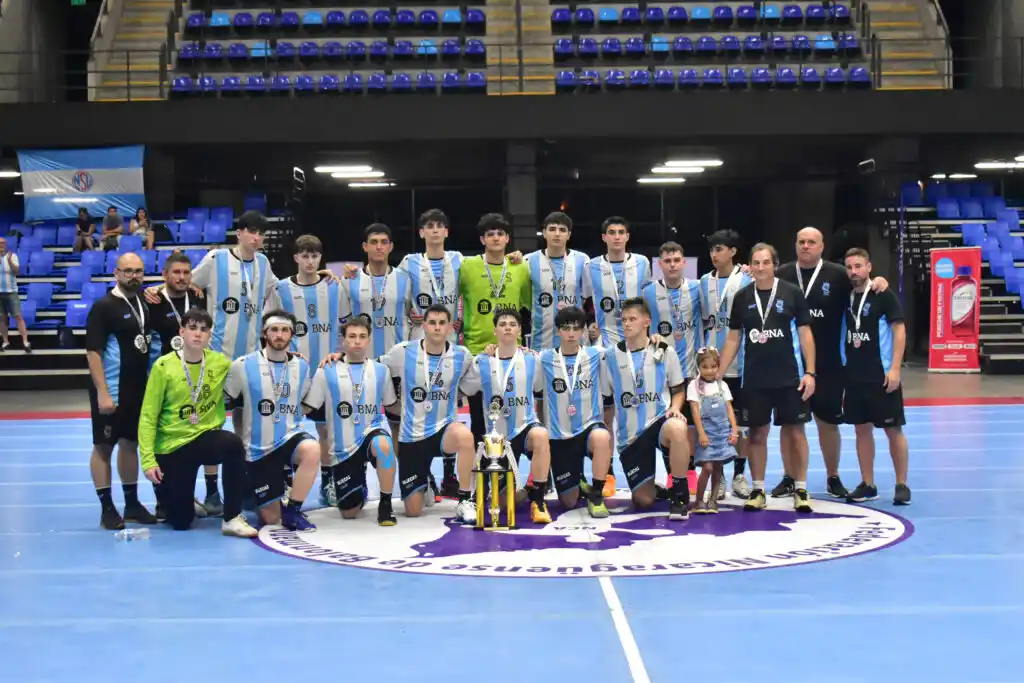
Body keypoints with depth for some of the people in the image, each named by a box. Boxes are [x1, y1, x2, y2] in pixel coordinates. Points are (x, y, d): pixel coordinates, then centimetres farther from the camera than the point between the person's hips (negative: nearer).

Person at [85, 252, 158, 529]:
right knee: (103, 446, 1)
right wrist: (102, 393, -21)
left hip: (139, 389, 7)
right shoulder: (103, 306, -12)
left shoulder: (144, 304, 8)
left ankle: (132, 503, 22)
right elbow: (93, 352, -16)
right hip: (111, 390, -7)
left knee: (130, 443, 14)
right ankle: (107, 508, 6)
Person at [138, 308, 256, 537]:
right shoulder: (163, 366, -12)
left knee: (234, 444, -35)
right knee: (180, 522, 1)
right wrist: (148, 460, -15)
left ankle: (232, 519, -25)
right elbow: (148, 417, -9)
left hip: (205, 437, 2)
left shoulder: (220, 363, -4)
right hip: (172, 446, -2)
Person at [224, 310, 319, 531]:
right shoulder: (243, 365, -7)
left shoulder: (302, 367, 2)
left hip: (289, 437, 1)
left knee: (312, 450, -37)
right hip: (258, 449, -1)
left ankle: (292, 510, -16)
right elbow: (224, 402, 1)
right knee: (271, 519, -1)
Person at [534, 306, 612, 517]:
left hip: (590, 426, -1)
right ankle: (580, 484, 44)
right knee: (569, 502, 5)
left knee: (602, 437, -40)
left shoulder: (596, 355, -1)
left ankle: (596, 496, -18)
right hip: (559, 436, 1)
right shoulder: (545, 358, -1)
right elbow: (533, 391, 5)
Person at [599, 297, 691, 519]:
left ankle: (679, 494, -22)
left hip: (659, 421, -1)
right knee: (643, 500, -3)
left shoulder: (665, 352, 0)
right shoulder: (611, 356, 2)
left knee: (677, 428, -41)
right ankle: (651, 486, 37)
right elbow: (605, 401, 10)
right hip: (630, 434, 2)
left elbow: (678, 390, 10)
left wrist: (674, 408, -11)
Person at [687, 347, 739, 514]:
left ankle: (713, 499, 16)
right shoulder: (694, 385, 0)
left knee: (717, 466, 4)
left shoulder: (722, 385, 11)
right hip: (706, 430, -4)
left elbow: (729, 409, 10)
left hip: (723, 431, 4)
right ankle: (699, 501, -1)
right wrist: (701, 433, -13)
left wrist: (734, 430, 0)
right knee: (707, 467, -13)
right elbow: (695, 411, -6)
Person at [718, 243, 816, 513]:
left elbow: (805, 334, -1)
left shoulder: (792, 293, -3)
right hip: (754, 379, 2)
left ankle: (800, 490, 13)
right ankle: (758, 490, 16)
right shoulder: (742, 297, 4)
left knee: (794, 431, 3)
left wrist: (809, 372, -7)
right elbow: (733, 339, 8)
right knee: (757, 433, 7)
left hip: (789, 377, -2)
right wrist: (718, 374, 2)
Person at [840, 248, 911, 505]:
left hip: (882, 375, -5)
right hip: (854, 376, 5)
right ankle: (867, 485, 17)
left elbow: (899, 330, -10)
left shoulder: (883, 296, -7)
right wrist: (845, 367, 7)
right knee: (862, 429, 9)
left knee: (893, 429, 1)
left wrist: (895, 368, -16)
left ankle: (902, 485, 9)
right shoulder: (846, 297, 7)